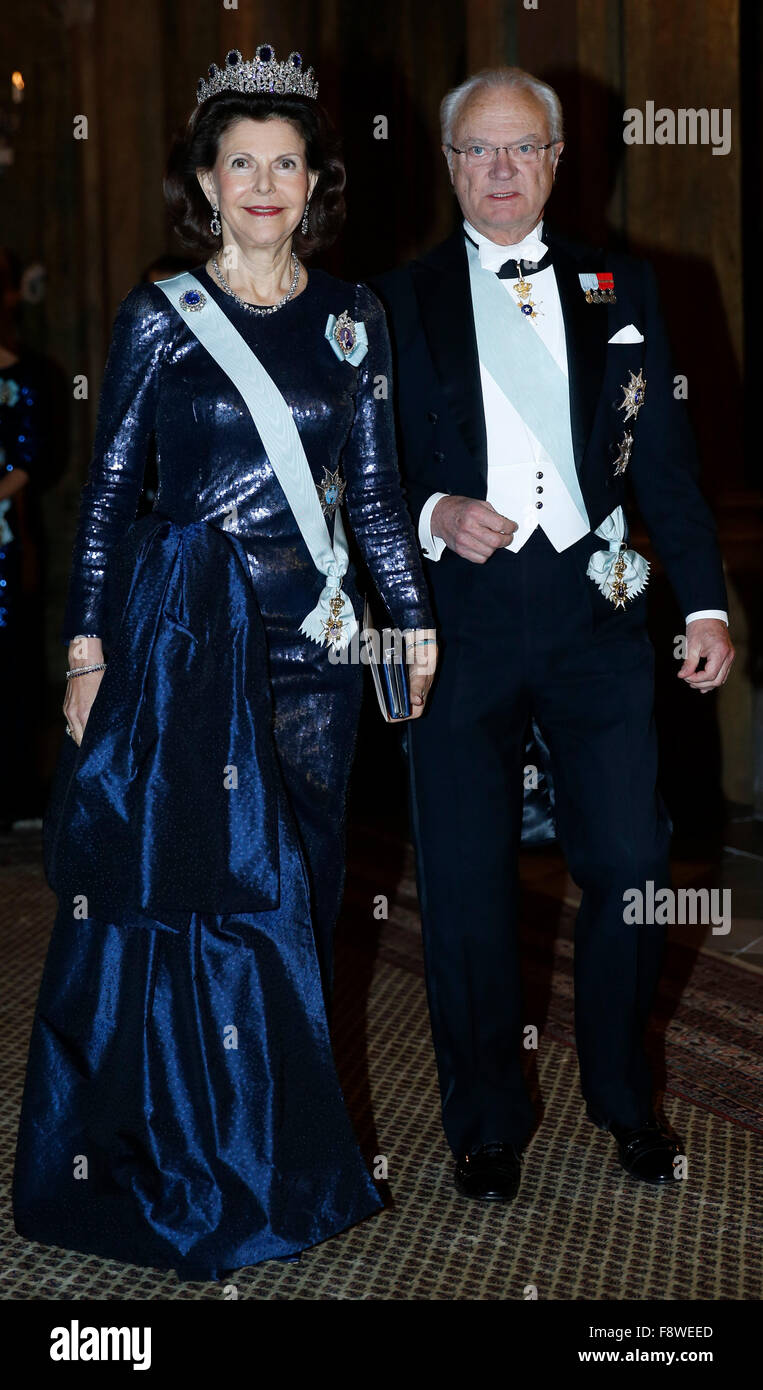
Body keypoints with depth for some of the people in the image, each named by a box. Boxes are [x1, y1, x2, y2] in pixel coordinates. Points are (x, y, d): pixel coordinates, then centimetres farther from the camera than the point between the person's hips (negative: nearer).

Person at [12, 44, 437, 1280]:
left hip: (310, 631, 3)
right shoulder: (159, 316, 1)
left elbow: (376, 485, 11)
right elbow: (109, 486, 1)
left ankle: (284, 1156, 22)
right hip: (180, 622, -2)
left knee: (293, 888, 7)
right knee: (182, 880, 0)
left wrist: (415, 618, 4)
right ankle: (174, 1165, 15)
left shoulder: (352, 319, 8)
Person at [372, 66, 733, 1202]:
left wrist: (705, 601, 3)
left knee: (631, 870, 4)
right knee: (465, 888, 5)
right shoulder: (399, 300, 6)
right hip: (460, 625, -1)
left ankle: (624, 1096, 28)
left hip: (598, 616, 1)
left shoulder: (622, 287, 10)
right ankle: (487, 1120, 24)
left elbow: (665, 458, 9)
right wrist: (435, 515, -15)